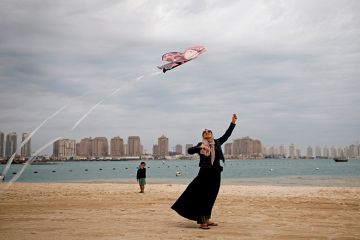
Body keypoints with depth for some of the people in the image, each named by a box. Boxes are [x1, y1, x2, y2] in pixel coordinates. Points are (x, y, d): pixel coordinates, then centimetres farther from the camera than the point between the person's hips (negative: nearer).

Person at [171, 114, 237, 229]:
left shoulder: (217, 143, 12)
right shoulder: (201, 145, 2)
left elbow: (227, 135, 11)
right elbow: (189, 150, -10)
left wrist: (233, 122, 4)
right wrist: (200, 148, -25)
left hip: (216, 173, 4)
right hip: (205, 173, -4)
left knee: (211, 198, 10)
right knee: (203, 197, -5)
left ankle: (207, 219, 19)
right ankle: (202, 221, -4)